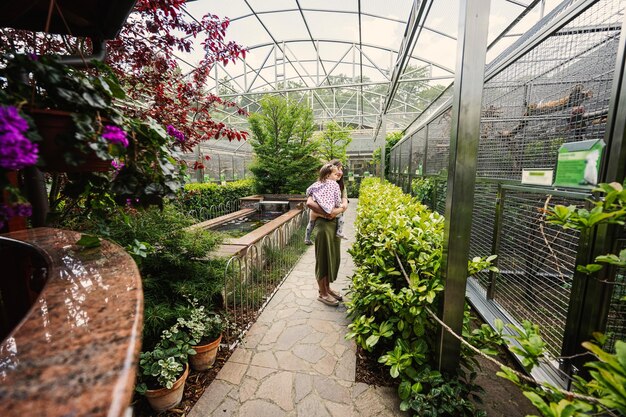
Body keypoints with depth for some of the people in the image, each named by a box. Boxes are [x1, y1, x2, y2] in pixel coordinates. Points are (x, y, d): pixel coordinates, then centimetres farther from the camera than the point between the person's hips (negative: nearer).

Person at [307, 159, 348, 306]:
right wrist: (326, 213, -25)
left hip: (337, 224, 7)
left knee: (334, 257, 15)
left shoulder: (341, 187, 12)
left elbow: (345, 205, -4)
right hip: (324, 224, -7)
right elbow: (309, 203, -23)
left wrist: (336, 211, -24)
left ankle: (327, 288, 33)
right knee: (323, 258, 2)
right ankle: (322, 293, 18)